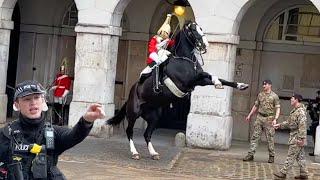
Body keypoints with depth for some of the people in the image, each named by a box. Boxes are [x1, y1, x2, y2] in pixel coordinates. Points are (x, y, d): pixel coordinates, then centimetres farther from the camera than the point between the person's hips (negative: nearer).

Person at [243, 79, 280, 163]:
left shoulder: (274, 96, -3)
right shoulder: (260, 94, 12)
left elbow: (277, 109, -7)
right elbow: (256, 106, 21)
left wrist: (275, 119, -19)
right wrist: (249, 115, 18)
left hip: (269, 118, -5)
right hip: (259, 117, 5)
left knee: (270, 138, 0)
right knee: (255, 136, 0)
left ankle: (271, 156, 9)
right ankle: (250, 154, 0)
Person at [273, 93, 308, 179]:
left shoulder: (301, 111, -19)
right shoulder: (294, 110, 13)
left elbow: (302, 126, -23)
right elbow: (289, 122, 24)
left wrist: (301, 138, -25)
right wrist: (279, 125, 18)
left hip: (297, 137, -10)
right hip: (294, 136, 10)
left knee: (291, 156, -4)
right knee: (300, 156, 13)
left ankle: (283, 172, -1)